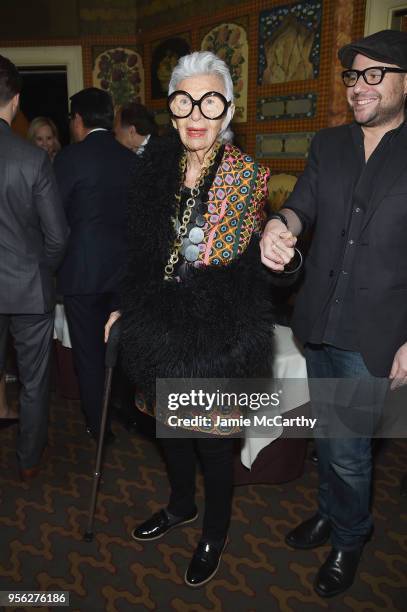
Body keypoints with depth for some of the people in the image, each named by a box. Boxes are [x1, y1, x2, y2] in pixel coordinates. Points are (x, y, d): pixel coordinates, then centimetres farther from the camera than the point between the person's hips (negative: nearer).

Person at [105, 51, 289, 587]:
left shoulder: (248, 177, -14)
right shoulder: (154, 167, 0)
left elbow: (259, 268, -14)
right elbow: (141, 251, 9)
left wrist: (284, 255, -32)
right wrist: (124, 307, 12)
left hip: (217, 337, -5)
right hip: (159, 327, 5)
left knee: (213, 439, 13)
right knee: (170, 425, 23)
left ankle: (215, 530, 42)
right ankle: (182, 504, 53)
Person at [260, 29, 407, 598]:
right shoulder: (327, 144, 8)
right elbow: (303, 203, -1)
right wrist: (280, 224, -27)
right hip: (319, 322, 5)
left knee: (348, 448, 4)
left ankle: (349, 539, 33)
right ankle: (331, 512, 46)